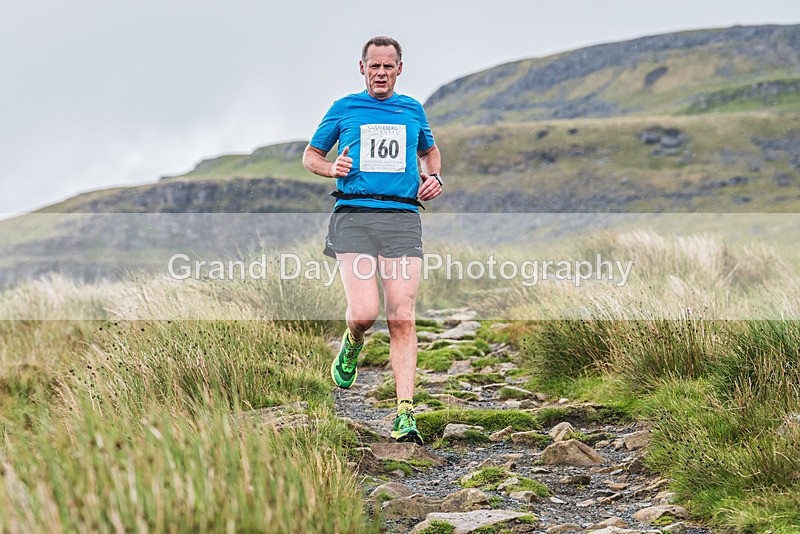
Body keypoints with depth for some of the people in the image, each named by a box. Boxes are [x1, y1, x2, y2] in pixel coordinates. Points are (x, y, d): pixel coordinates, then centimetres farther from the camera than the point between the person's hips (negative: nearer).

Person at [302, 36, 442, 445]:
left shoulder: (413, 110, 18)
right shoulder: (344, 109, 12)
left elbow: (430, 151, 35)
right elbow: (311, 155, 20)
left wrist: (433, 177, 14)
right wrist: (330, 168, -3)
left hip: (402, 218, 2)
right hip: (354, 215, -1)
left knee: (402, 319, -8)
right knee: (364, 313, -17)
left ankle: (404, 415, -6)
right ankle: (352, 344, 21)